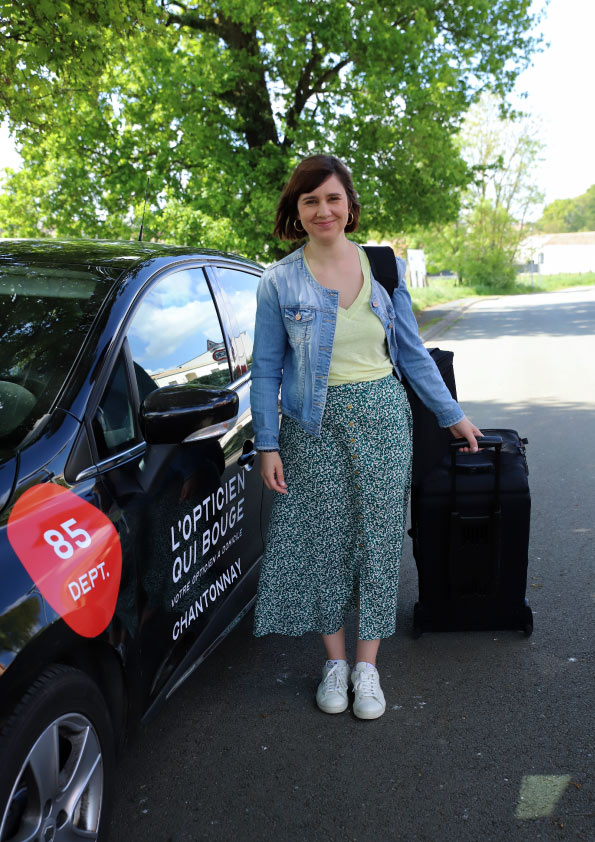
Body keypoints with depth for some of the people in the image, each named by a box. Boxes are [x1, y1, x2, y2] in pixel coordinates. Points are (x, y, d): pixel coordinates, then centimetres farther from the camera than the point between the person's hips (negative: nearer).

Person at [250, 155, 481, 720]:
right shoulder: (279, 282, -1)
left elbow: (411, 351, 11)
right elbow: (266, 370, 2)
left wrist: (451, 414, 12)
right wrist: (267, 445, -4)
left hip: (382, 418, 2)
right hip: (314, 426, -1)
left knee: (377, 540, 5)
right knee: (324, 543, 5)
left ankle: (367, 665, 20)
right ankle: (335, 662, 24)